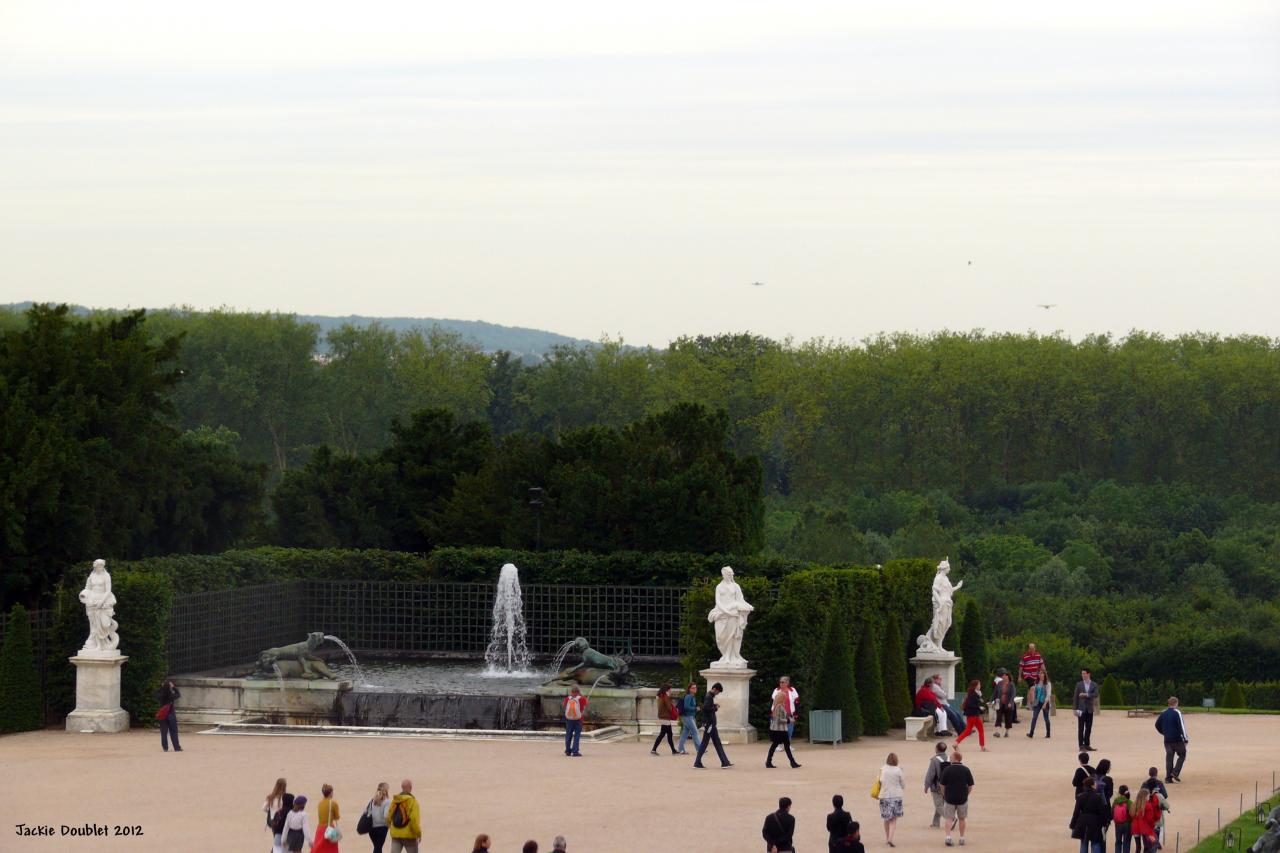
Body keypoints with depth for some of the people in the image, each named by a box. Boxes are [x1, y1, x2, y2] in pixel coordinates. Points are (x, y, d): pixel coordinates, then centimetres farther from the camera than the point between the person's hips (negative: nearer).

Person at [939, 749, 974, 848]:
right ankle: (962, 839, 19)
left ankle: (948, 837, -10)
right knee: (961, 819, 15)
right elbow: (970, 786, -1)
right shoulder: (966, 770, -5)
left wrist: (944, 795, 12)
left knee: (949, 818, 5)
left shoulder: (947, 770, -9)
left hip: (950, 798, -1)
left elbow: (942, 785, -4)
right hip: (962, 798, 1)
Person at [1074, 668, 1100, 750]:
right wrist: (1075, 709, -4)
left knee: (1088, 728, 4)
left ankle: (1087, 744, 10)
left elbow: (1095, 695, -10)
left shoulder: (1094, 685, 5)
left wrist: (1086, 694, -20)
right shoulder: (1079, 684, 4)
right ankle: (1081, 745, -3)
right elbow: (1075, 697, 2)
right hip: (1081, 709, -1)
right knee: (1081, 728, -4)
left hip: (1090, 709, 1)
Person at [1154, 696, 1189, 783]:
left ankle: (1168, 777, 1)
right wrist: (1185, 739, -13)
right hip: (1177, 739, -5)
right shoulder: (1177, 713, -10)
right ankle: (1175, 772, -7)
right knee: (1182, 755, 9)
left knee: (1169, 757, 7)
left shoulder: (1163, 713, 7)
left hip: (1167, 739, 5)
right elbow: (1181, 726, -14)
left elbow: (1157, 725, 13)